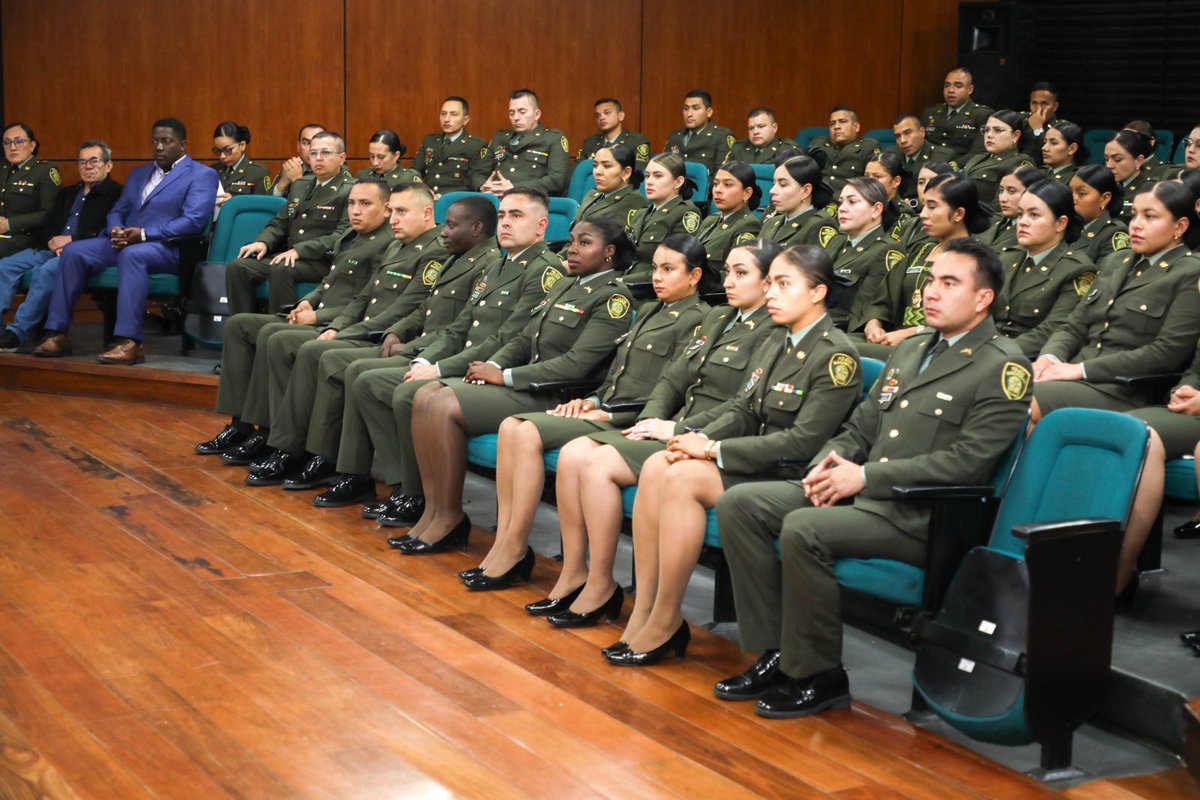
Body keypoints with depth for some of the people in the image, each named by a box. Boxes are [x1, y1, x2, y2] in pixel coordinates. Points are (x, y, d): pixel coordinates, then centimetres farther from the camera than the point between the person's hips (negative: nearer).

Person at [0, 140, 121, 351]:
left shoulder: (115, 194, 3)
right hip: (52, 249, 8)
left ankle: (18, 333, -31)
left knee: (46, 270, -35)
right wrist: (52, 241, -4)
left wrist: (72, 239, -13)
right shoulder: (67, 193, 27)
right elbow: (48, 226, 19)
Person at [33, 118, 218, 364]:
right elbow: (117, 211, 24)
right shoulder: (139, 173, 26)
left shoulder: (202, 175, 2)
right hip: (124, 242, 7)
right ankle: (58, 335, -15)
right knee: (73, 251, -15)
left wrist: (145, 234, -19)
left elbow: (194, 220, -12)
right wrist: (115, 229, -3)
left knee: (131, 255, -39)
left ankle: (130, 343, -44)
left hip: (168, 247, -7)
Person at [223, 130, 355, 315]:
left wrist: (299, 250, -21)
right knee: (237, 267, -15)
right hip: (288, 255, 7)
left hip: (322, 261, -7)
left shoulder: (352, 191, -2)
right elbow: (280, 222, 23)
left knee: (280, 269, -35)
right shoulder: (299, 184, 22)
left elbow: (342, 236, -13)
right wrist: (263, 242, 0)